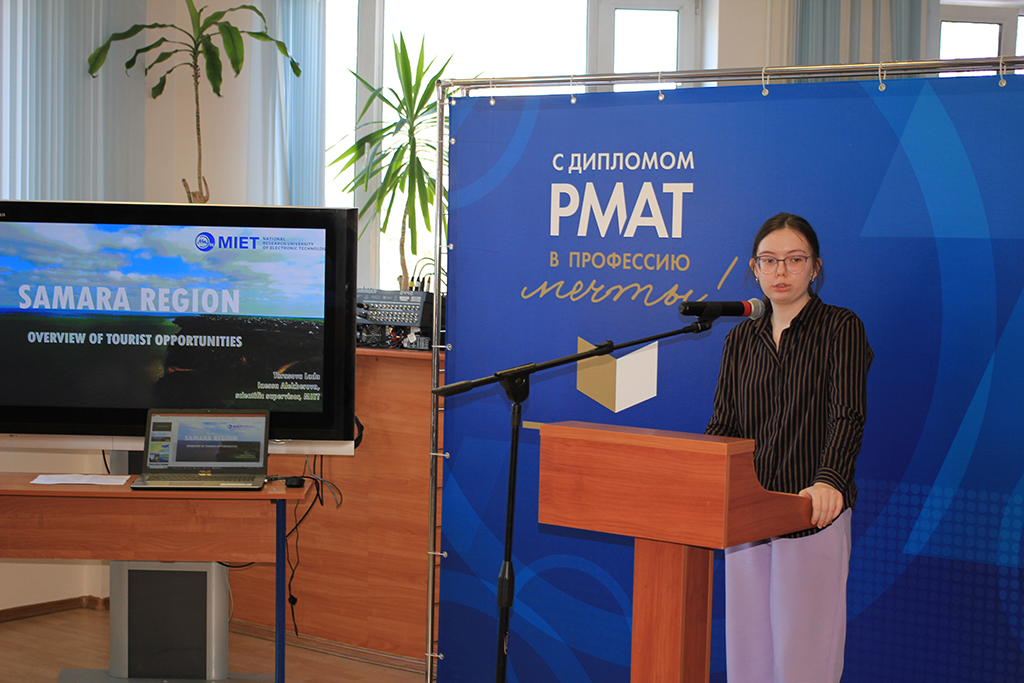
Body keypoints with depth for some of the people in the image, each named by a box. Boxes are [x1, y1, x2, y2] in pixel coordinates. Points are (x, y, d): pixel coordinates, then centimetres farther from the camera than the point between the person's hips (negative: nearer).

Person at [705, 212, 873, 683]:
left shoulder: (841, 329, -2)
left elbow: (848, 416, -14)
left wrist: (829, 481, -31)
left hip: (814, 515, -4)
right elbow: (724, 424, 10)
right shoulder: (740, 340, 12)